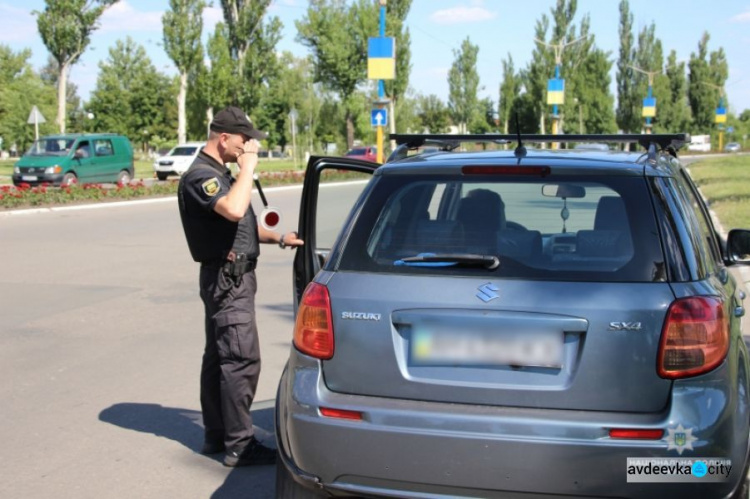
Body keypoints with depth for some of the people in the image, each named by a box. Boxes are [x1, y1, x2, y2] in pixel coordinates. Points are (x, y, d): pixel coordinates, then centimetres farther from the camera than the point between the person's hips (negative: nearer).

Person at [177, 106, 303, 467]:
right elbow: (234, 210, -34)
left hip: (230, 278, 11)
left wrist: (278, 238, 16)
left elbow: (240, 224, 27)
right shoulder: (200, 176, -15)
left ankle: (216, 435, 22)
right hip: (228, 278, -11)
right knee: (241, 360, -10)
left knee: (218, 358, 14)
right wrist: (248, 167, -22)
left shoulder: (219, 173, 18)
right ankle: (239, 444, -6)